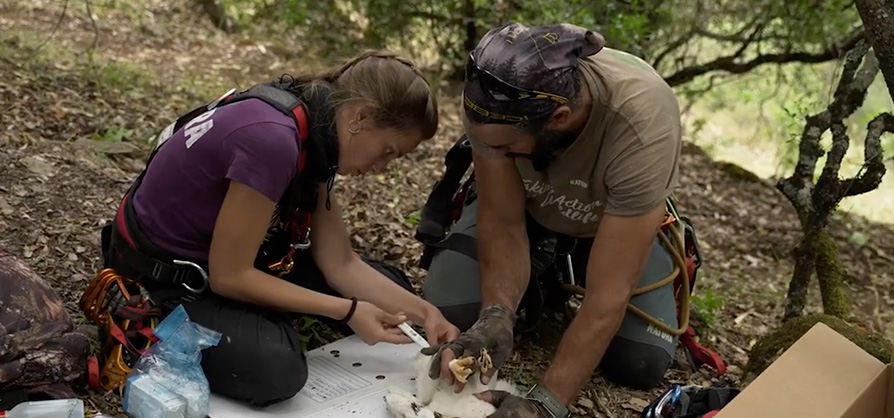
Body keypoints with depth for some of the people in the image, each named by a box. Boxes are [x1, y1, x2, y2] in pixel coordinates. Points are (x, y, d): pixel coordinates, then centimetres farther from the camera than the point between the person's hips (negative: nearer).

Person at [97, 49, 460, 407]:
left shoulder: (316, 133, -5)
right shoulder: (272, 139, -33)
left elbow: (340, 264, -2)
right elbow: (229, 276, -26)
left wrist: (423, 311, -11)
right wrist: (348, 311, -23)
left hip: (233, 255, 8)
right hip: (164, 275, -8)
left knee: (388, 288, 4)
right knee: (276, 370, -33)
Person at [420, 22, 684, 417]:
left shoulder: (642, 125, -41)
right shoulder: (494, 101, -33)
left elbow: (610, 292, -38)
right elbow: (503, 222, -23)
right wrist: (496, 317, -41)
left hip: (621, 216, -1)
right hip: (523, 204, 1)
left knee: (640, 362, -16)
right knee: (451, 307, -19)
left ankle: (572, 265, 12)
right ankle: (539, 274, 12)